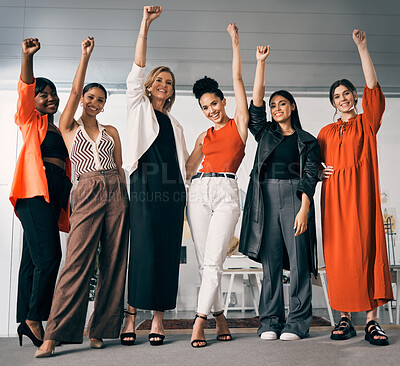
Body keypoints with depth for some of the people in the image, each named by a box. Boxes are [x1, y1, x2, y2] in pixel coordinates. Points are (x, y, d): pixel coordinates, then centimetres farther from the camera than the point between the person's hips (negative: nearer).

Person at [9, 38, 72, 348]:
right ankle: (34, 317, -7)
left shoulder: (60, 130, 28)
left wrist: (66, 203, 17)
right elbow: (25, 91, -7)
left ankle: (27, 322, 7)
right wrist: (28, 57, -22)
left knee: (34, 258, 5)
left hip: (56, 191, 7)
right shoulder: (30, 121, 11)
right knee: (49, 254, -18)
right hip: (35, 188, -7)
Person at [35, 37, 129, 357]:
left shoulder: (111, 131, 18)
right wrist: (86, 55, 4)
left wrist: (127, 200, 8)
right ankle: (54, 335, -5)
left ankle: (99, 330, 9)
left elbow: (120, 168, 16)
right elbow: (75, 90, 1)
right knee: (78, 262, -11)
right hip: (88, 194, -3)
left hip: (116, 193, 3)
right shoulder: (68, 127, 12)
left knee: (113, 262, 0)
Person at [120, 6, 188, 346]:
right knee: (141, 249, -12)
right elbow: (137, 69, 4)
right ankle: (131, 315, -5)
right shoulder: (139, 107, 15)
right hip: (145, 185, -4)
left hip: (172, 190, 4)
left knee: (167, 252, -2)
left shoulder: (175, 125, 26)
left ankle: (158, 318, 3)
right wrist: (145, 25, 0)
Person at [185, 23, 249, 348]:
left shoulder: (239, 123, 10)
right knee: (205, 262, 2)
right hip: (199, 192, 4)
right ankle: (219, 315, 13)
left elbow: (237, 79, 10)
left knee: (213, 260, -11)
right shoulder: (204, 137, 21)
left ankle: (199, 320, -8)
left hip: (226, 192, -4)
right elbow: (188, 168, 23)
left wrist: (235, 41, 13)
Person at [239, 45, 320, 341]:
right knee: (270, 260, 0)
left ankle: (298, 322, 2)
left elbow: (310, 177, 1)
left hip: (294, 198, -2)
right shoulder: (265, 133, 19)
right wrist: (261, 62, 5)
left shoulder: (308, 141, 12)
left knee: (298, 260, -6)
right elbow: (256, 103, 7)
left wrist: (304, 209, -13)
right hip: (266, 197, 2)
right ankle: (270, 321, 5)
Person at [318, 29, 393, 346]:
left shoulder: (367, 122, 12)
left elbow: (373, 86, 0)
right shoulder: (327, 132, 20)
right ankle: (345, 320, 3)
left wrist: (362, 47, -3)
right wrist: (317, 172, 0)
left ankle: (372, 321, -7)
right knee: (339, 254, -2)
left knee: (367, 249, -10)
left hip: (361, 192, -2)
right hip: (333, 195, 3)